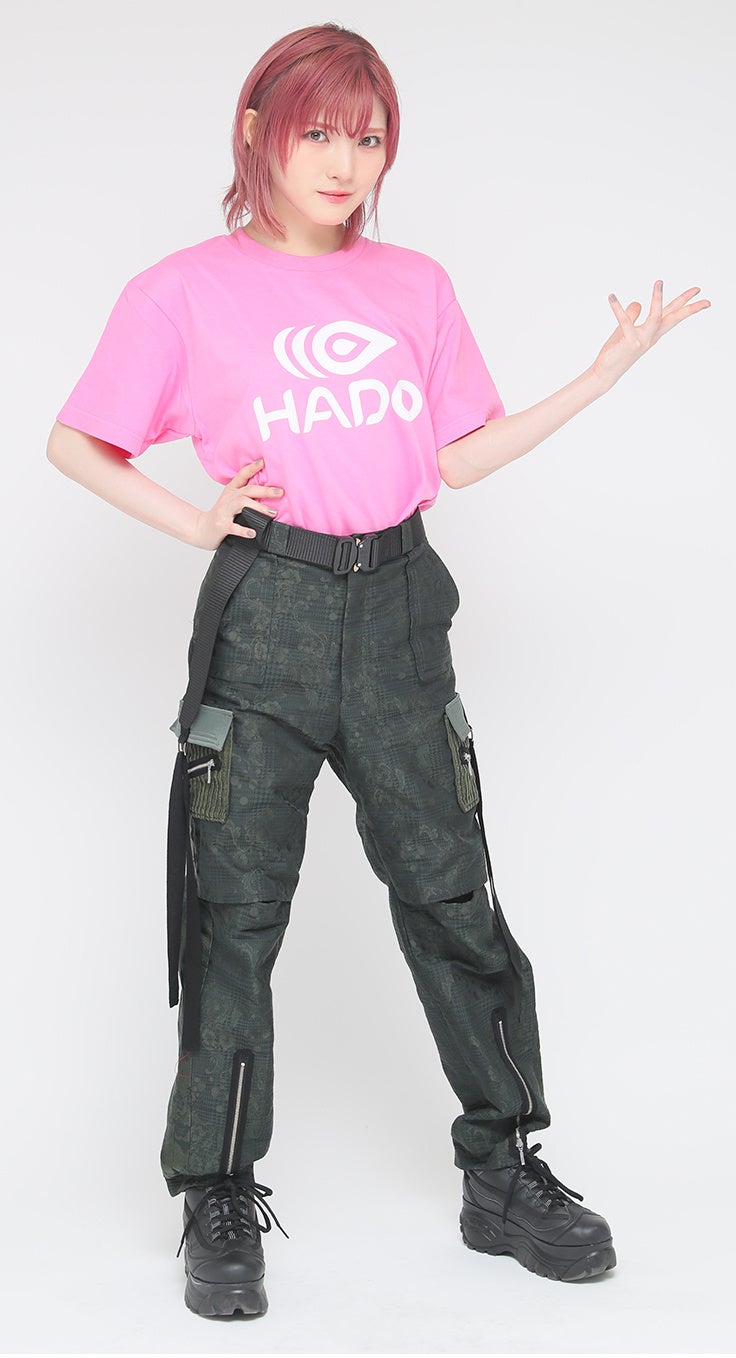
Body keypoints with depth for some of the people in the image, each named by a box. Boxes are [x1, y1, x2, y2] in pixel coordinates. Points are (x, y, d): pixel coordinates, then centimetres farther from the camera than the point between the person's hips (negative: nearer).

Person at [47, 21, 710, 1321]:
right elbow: (74, 443, 5)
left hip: (395, 609, 3)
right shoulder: (185, 291, 1)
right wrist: (193, 525, -8)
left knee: (450, 893, 7)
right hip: (263, 612, -3)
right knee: (237, 908, 2)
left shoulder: (415, 285, 12)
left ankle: (504, 1175, 21)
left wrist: (603, 373, 7)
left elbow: (459, 456, 13)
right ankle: (219, 1205, 16)